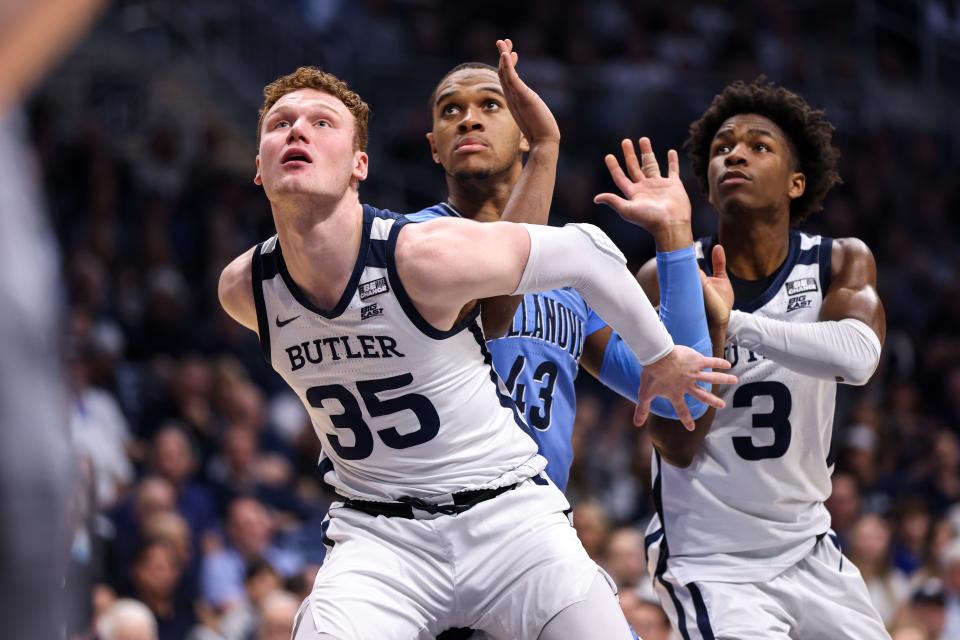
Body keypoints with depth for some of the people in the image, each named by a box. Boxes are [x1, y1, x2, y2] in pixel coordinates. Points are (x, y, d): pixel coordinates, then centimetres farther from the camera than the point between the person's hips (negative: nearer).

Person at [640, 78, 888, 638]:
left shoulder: (841, 263, -3)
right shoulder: (664, 280, -9)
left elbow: (859, 358, -26)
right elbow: (678, 447, -16)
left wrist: (733, 322, -35)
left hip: (811, 555, 4)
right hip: (712, 566, -4)